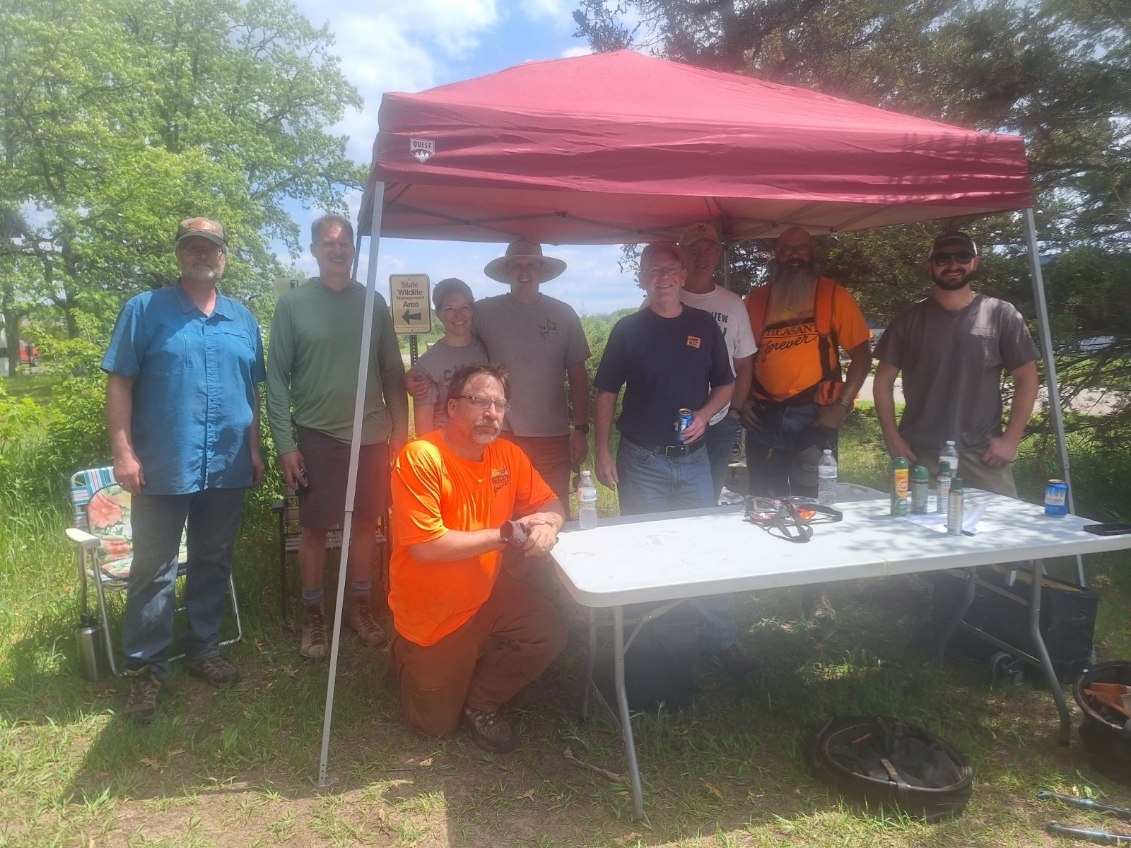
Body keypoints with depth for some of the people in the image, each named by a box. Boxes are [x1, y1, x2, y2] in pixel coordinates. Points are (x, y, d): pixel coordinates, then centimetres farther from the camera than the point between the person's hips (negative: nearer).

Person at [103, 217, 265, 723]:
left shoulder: (243, 320, 11)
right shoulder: (145, 310, -1)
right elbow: (119, 383, -4)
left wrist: (254, 449, 11)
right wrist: (123, 452, -11)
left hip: (228, 469, 4)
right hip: (163, 468, -3)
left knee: (214, 565, 14)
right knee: (153, 571, 5)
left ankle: (203, 649, 30)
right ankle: (145, 669, 18)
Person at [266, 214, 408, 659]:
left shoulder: (373, 302, 4)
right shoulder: (292, 304, -3)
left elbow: (393, 370, 7)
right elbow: (277, 378, -4)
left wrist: (401, 429, 3)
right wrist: (285, 443, -9)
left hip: (372, 435, 3)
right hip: (317, 435, -2)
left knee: (366, 522, 11)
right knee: (314, 528, 7)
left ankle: (361, 605, 27)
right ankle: (313, 614, 23)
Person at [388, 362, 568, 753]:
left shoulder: (507, 454, -7)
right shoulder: (420, 457, -26)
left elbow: (550, 504, 2)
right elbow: (425, 546, -30)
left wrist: (546, 524, -23)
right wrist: (507, 535, -27)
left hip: (488, 593, 5)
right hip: (431, 615, -5)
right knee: (437, 723, 9)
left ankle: (481, 702, 13)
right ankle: (409, 654, 40)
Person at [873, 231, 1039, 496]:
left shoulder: (1001, 315, 2)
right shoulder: (910, 319, 4)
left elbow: (1027, 379, 4)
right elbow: (883, 380, 5)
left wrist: (1011, 439, -4)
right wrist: (892, 438, -2)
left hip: (982, 454, 0)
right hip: (919, 455, 1)